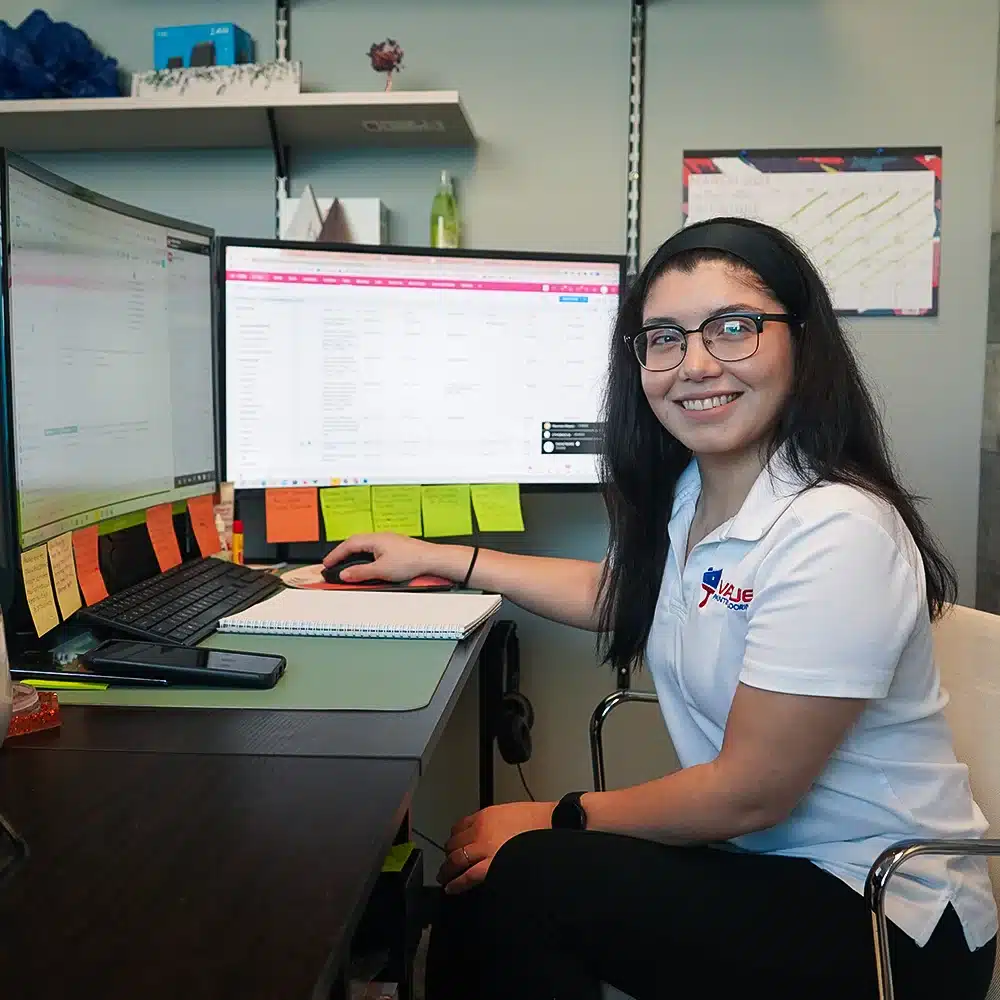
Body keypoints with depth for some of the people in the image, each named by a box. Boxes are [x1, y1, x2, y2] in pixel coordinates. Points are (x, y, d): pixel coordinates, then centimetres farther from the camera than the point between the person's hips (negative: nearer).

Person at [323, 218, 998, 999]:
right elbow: (621, 595, 22)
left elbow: (750, 792, -22)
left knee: (515, 884, -19)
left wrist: (554, 819, -10)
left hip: (884, 915, -7)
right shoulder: (690, 491, 0)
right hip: (760, 856, 7)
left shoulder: (836, 531, -27)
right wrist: (437, 558, 21)